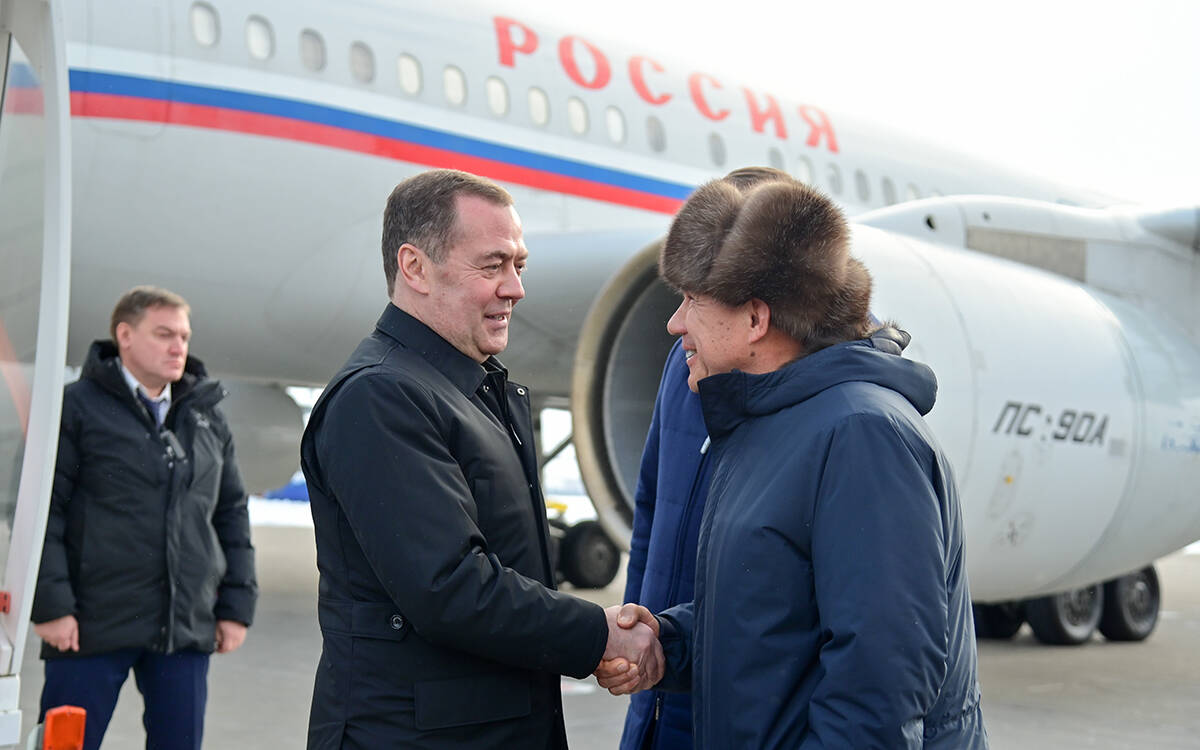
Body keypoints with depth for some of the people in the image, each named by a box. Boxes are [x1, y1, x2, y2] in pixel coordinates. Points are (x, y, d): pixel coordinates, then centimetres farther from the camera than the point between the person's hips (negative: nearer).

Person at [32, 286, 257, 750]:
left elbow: (232, 515, 18)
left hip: (187, 626, 5)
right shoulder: (78, 407, -2)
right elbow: (42, 511, -6)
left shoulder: (208, 420, 14)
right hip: (92, 624, -4)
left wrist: (237, 605, 12)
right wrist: (50, 604, -13)